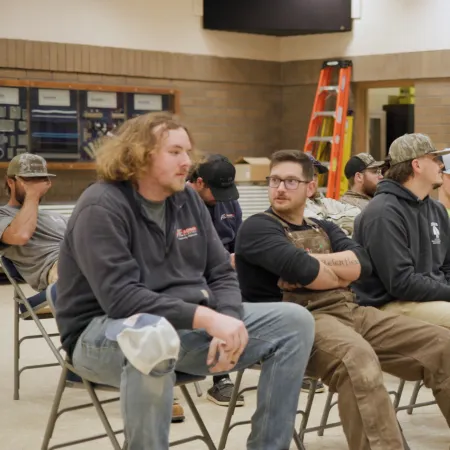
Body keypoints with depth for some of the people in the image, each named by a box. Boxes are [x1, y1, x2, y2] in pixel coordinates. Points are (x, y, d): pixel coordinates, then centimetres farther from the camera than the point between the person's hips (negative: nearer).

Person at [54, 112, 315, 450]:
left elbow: (222, 273, 8)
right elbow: (120, 297, -25)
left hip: (188, 324, 7)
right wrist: (206, 317, -30)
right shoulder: (101, 206, -15)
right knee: (152, 335, -44)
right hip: (106, 332, -7)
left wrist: (228, 321, -14)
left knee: (295, 321, -4)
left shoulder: (187, 199, 8)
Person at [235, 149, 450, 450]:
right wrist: (339, 276, 4)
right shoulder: (258, 227, 4)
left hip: (351, 312, 7)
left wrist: (311, 264, -8)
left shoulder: (324, 229, 25)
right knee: (356, 357, -41)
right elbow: (299, 268, -15)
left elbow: (362, 264, 5)